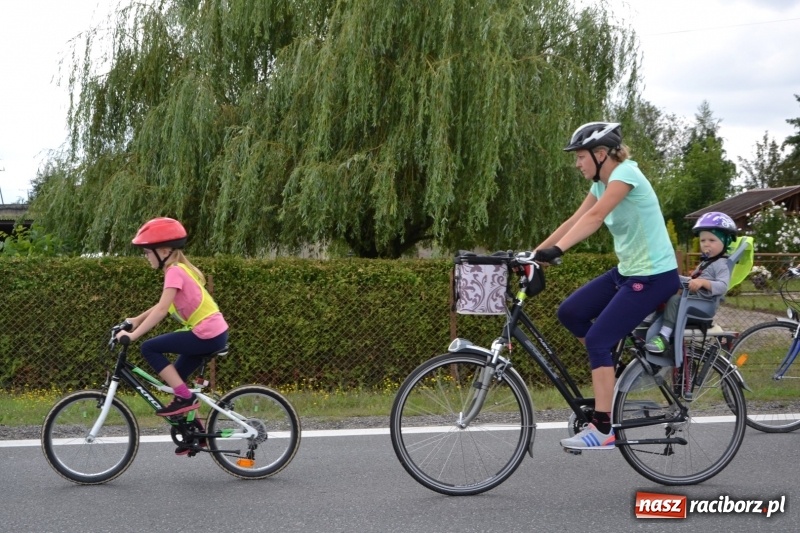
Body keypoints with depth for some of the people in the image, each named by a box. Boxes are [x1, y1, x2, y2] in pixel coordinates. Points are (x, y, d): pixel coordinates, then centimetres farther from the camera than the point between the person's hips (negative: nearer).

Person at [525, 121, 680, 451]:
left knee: (597, 340, -14)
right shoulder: (601, 185, 10)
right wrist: (535, 253, 0)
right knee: (569, 312, 1)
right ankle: (612, 367, 18)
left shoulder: (625, 173, -18)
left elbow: (594, 218, -32)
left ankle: (603, 429, -10)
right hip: (627, 271, 9)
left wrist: (557, 250, -42)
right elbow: (574, 221, 7)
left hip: (654, 276, -9)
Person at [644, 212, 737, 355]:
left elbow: (723, 286, -22)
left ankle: (664, 336, -38)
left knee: (674, 299, -32)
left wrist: (703, 282, -35)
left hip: (702, 302, -10)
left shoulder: (721, 265, -7)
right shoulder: (705, 263, 25)